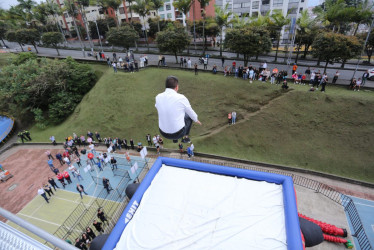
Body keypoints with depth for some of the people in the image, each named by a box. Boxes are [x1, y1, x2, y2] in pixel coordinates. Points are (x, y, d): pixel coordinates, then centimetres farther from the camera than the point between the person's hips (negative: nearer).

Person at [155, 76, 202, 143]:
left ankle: (175, 139, 33)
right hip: (178, 133, -4)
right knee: (189, 115, 20)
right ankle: (186, 137, 28)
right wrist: (196, 120, 25)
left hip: (163, 133, 4)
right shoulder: (181, 98, -17)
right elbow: (190, 112, 2)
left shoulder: (158, 97, -6)